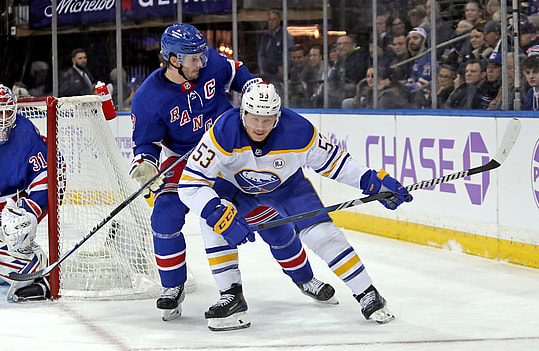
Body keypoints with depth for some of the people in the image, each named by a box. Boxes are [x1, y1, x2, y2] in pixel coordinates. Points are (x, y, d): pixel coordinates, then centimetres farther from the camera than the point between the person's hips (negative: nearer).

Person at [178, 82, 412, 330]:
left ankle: (368, 296, 2)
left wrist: (374, 181, -21)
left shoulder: (299, 131, -32)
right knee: (214, 220, -28)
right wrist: (219, 215, -48)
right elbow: (190, 184, -36)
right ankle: (231, 296, -15)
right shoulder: (224, 132, -37)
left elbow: (331, 160, -13)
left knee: (321, 233, -13)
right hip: (234, 185, 0)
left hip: (286, 184, 1)